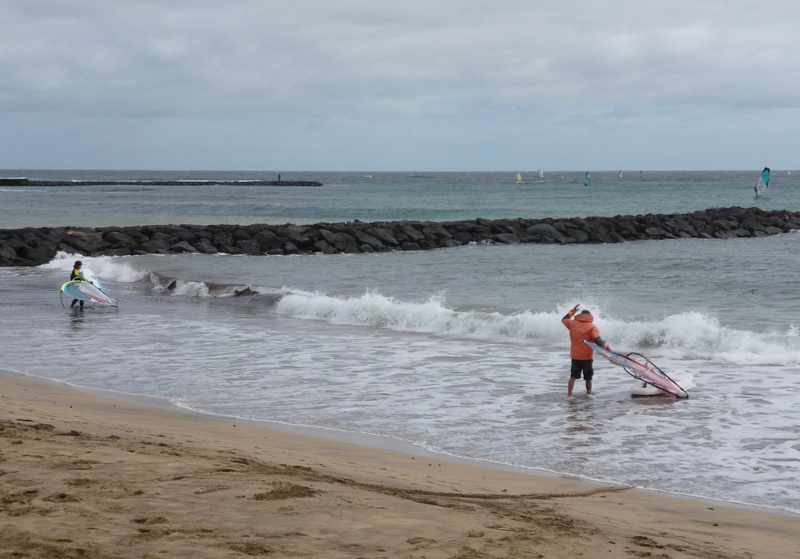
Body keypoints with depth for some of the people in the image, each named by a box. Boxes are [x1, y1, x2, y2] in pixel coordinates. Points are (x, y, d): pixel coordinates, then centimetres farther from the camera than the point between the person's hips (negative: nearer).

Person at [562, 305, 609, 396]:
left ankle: (569, 395, 4)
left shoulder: (572, 324, 2)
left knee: (573, 377, 9)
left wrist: (573, 311, 30)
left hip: (575, 356, 3)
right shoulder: (592, 327, -9)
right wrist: (605, 345, -14)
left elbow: (564, 319, 23)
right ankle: (589, 394, 14)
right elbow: (597, 340, -24)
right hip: (587, 357, -3)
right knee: (588, 378, 9)